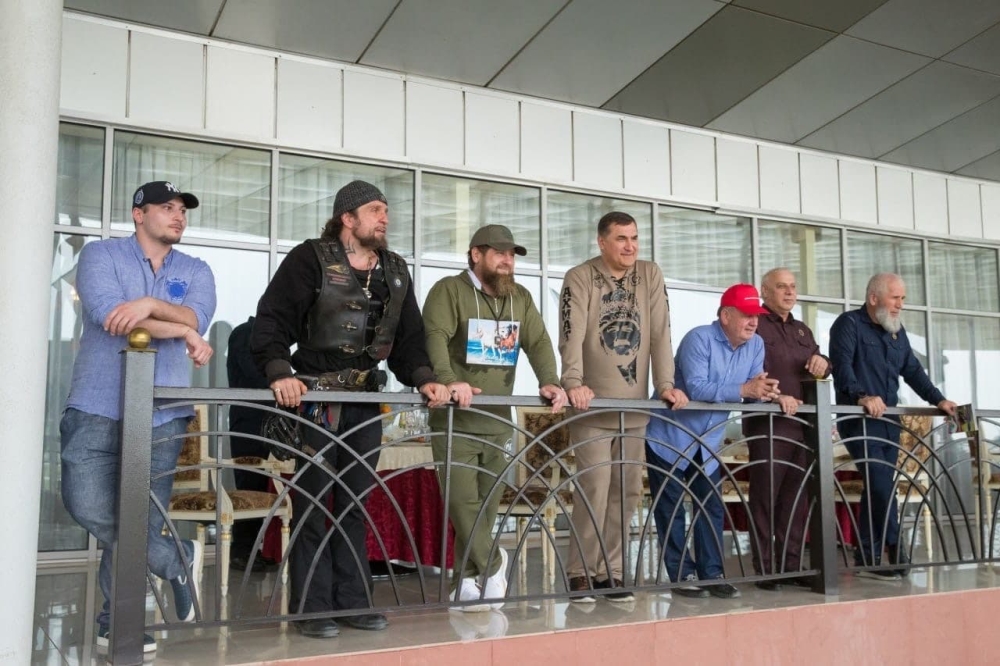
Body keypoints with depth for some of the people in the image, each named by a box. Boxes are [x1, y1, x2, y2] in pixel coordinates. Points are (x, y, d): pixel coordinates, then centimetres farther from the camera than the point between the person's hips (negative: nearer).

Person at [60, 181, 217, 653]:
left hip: (163, 416, 2)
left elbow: (197, 318, -6)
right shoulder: (101, 255, 4)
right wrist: (182, 333, -10)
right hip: (97, 409, -2)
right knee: (88, 508, -13)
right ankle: (178, 562, 7)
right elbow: (106, 313, -14)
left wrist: (150, 304, -24)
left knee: (140, 522, 3)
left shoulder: (196, 272, 14)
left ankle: (116, 622, 19)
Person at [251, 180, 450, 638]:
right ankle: (312, 609, 8)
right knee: (313, 506, 0)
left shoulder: (395, 272, 13)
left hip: (367, 401, 6)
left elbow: (409, 336, 12)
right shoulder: (311, 259, -5)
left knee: (355, 505, 10)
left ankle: (353, 601, 19)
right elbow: (271, 320, -12)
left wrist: (423, 378, -4)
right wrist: (280, 373, -26)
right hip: (315, 400, -5)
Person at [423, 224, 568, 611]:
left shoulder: (520, 298, 12)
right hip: (455, 420, -5)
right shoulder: (449, 291, -5)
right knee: (463, 501, -9)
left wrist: (549, 381, -14)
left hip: (498, 422, 5)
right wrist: (449, 380, -37)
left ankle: (468, 585, 17)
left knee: (486, 506, 6)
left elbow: (538, 342, 5)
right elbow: (435, 337, -20)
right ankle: (491, 567, 10)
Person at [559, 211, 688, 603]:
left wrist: (665, 385, -7)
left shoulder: (650, 276, 8)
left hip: (635, 405, 5)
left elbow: (660, 333, 2)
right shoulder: (580, 278, -4)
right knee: (595, 488, -9)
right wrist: (574, 383, -29)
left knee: (627, 490, 7)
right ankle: (580, 573, 3)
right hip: (592, 404, -4)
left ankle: (609, 571, 18)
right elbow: (571, 335, -15)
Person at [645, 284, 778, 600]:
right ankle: (683, 575, 8)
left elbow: (753, 390, -7)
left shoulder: (756, 345, -1)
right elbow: (696, 388, -33)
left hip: (708, 443, 6)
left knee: (711, 507, 6)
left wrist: (764, 390, -30)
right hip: (669, 438, -6)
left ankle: (712, 574, 12)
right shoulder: (699, 339, -22)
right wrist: (743, 389, -38)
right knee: (671, 509, 0)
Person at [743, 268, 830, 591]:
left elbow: (819, 367, 28)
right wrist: (776, 397, -25)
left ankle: (791, 565, 16)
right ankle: (765, 569, 0)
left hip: (803, 423, 7)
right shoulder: (755, 325, 0)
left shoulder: (802, 331, 23)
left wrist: (823, 362, 4)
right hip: (767, 423, -7)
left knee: (796, 497, 8)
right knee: (765, 497, -5)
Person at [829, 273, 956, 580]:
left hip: (889, 420, 8)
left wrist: (938, 400, 9)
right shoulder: (849, 324, -7)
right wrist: (861, 396, -34)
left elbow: (913, 370, 21)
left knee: (877, 487, 6)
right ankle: (894, 549, -4)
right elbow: (841, 364, -20)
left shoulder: (897, 331, 18)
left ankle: (868, 559, 11)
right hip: (859, 419, -7)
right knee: (881, 484, -15)